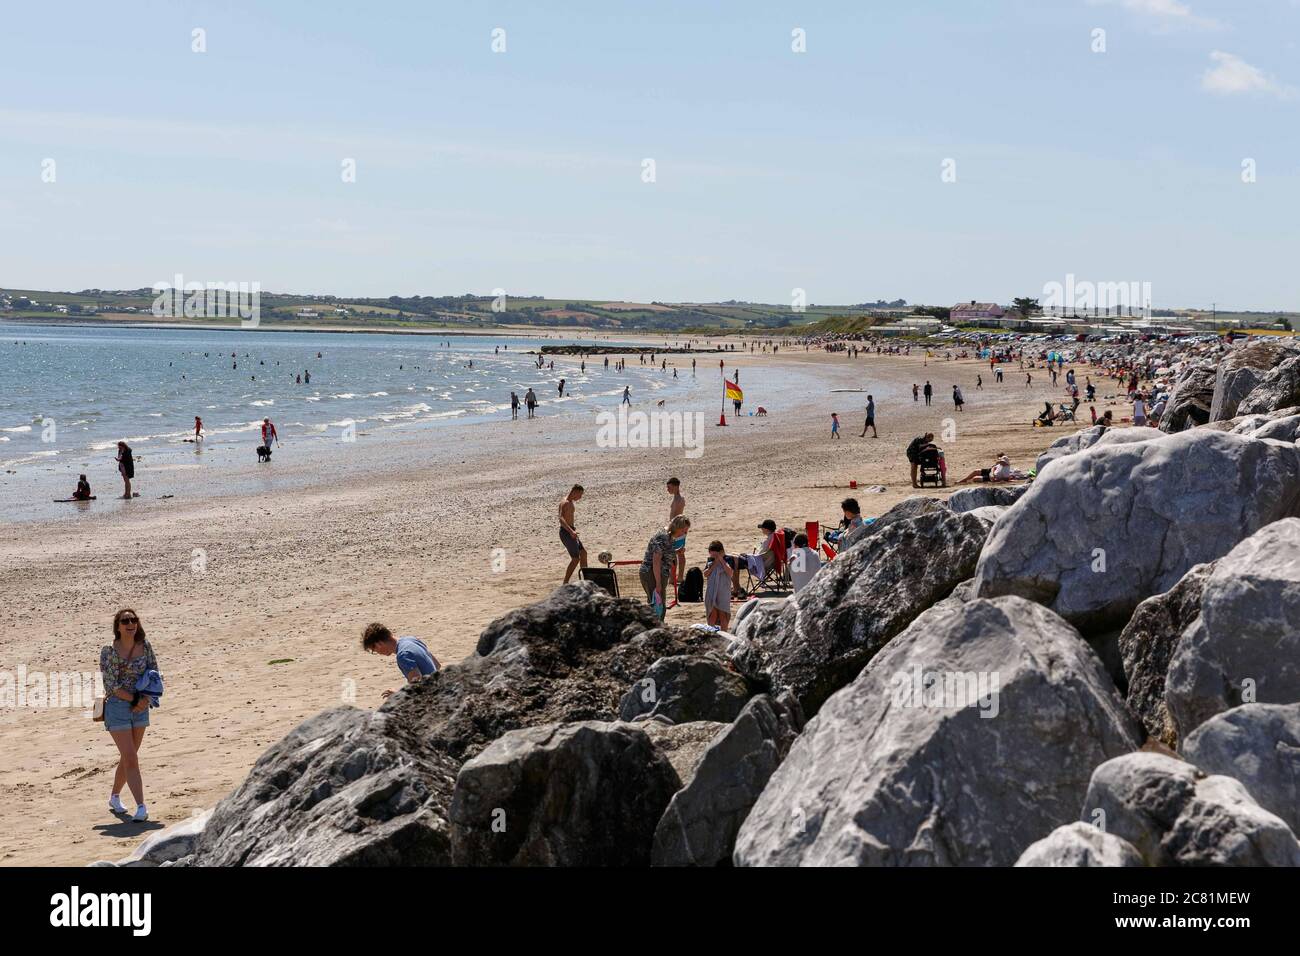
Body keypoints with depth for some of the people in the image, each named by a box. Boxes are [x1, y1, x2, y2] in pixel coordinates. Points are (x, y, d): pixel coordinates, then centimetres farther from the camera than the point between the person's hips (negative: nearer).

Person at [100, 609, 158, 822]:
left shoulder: (145, 647, 2)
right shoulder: (109, 651, -12)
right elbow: (111, 685, -14)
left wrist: (145, 699, -7)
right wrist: (135, 699, -14)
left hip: (140, 707, 5)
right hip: (117, 707, -5)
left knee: (128, 757, 15)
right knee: (131, 759, -9)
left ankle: (114, 797, 34)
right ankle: (141, 806, -10)